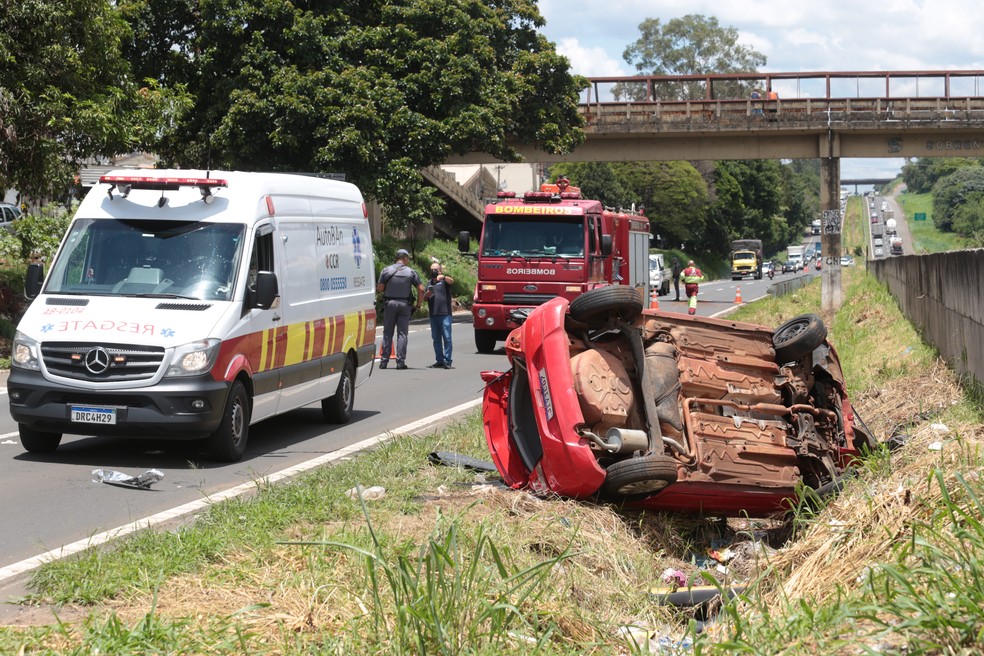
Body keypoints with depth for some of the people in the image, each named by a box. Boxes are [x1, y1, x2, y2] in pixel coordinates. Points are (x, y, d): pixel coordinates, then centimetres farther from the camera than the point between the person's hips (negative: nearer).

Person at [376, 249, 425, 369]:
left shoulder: (386, 271, 1)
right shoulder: (411, 272, 1)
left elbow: (379, 288, 0)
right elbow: (421, 289, -3)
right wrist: (418, 304, 8)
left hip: (389, 304, 1)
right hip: (405, 305, 0)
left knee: (387, 333, 7)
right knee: (402, 333, 3)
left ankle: (384, 361, 5)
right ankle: (400, 361, -2)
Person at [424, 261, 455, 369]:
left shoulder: (444, 280, 3)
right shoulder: (429, 283, 21)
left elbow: (451, 281, -19)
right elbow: (424, 298, 26)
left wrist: (443, 276, -39)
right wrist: (427, 294, 2)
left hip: (444, 314, -6)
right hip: (433, 315, 6)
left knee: (447, 338, -8)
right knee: (436, 339, 8)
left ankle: (447, 361, -10)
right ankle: (439, 361, 13)